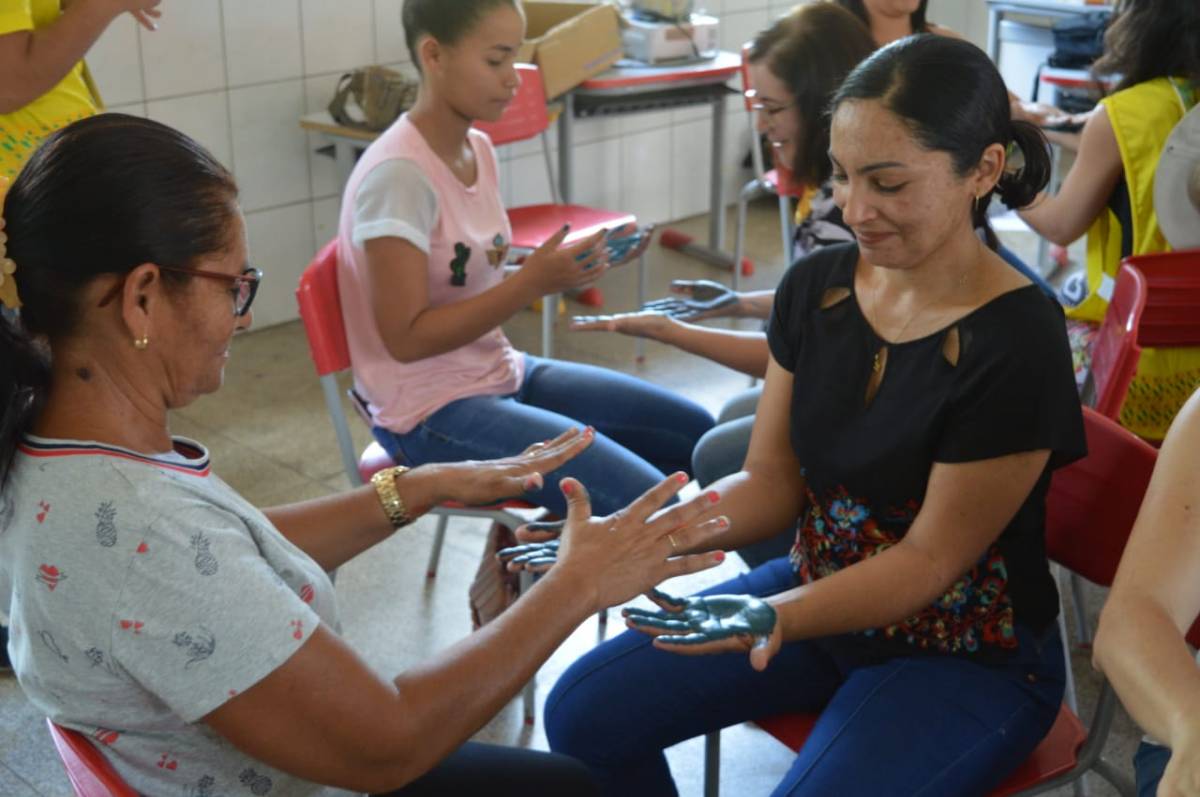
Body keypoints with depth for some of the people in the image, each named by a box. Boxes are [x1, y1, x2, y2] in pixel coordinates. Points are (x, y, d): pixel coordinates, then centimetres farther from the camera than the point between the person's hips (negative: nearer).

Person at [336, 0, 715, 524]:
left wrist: (561, 269, -5)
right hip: (432, 412, -9)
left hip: (501, 373, 9)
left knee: (697, 434, 13)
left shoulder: (478, 148, 4)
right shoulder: (398, 175, -21)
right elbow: (407, 337, -22)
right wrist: (534, 282, -25)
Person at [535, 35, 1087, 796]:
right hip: (822, 592, 6)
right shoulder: (815, 284, -7)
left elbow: (930, 559, -21)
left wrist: (773, 619, -37)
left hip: (969, 656, -5)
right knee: (584, 712, -2)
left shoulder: (1019, 345, -25)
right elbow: (771, 481, -3)